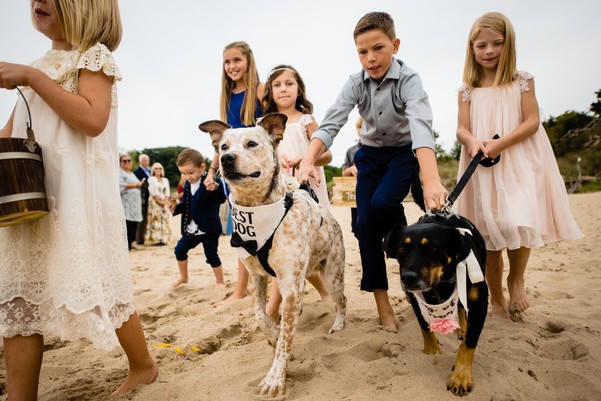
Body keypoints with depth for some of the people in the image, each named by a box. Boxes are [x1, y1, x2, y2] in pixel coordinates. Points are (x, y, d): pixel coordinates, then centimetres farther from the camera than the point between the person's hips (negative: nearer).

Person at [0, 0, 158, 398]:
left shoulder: (93, 55, 0)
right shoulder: (41, 64, 20)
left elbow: (92, 120, -18)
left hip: (77, 196, -7)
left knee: (104, 290, 2)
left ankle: (143, 365, 26)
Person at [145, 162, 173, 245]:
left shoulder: (165, 180, 15)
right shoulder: (151, 179, 1)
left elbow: (167, 192, 8)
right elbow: (152, 192, -7)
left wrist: (165, 202, -7)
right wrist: (159, 201, -13)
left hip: (165, 203, 4)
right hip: (154, 202, -4)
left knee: (164, 220, 1)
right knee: (156, 220, -9)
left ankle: (164, 239, 4)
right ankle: (156, 239, -8)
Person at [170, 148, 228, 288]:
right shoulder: (187, 184, 6)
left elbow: (222, 199, -30)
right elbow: (185, 205, 13)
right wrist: (175, 208, -6)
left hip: (209, 229, -7)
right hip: (191, 229, 8)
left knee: (211, 255, 1)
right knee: (179, 250, 15)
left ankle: (220, 281, 21)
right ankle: (183, 276, 37)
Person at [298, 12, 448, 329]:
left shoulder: (408, 80, -23)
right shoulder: (356, 83, -13)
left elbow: (421, 125, -41)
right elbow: (330, 124, -23)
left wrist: (431, 180, -56)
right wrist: (308, 161, -42)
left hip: (404, 152, -3)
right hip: (371, 153, 4)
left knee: (382, 203, -29)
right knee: (365, 221, -7)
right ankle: (381, 302, 3)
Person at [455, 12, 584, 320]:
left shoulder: (522, 82, 4)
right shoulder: (468, 91, 8)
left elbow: (532, 122, -4)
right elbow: (461, 129, 1)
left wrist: (498, 144, -18)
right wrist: (473, 141, -23)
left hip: (519, 164, -1)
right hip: (483, 169, 2)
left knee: (519, 223, -18)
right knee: (489, 235, 4)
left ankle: (516, 279, 12)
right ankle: (496, 300, 18)